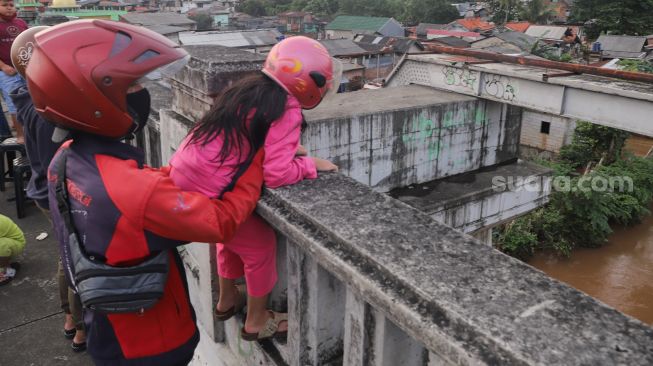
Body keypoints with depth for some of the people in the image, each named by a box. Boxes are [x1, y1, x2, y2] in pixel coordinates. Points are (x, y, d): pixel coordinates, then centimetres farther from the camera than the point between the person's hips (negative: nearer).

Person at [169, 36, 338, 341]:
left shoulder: (249, 87, 8)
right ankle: (257, 322, 29)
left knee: (233, 234, 29)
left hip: (181, 176, 8)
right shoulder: (286, 109, -16)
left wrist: (286, 149, 9)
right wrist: (313, 164, -4)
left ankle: (227, 300, 48)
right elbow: (276, 176, -20)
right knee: (260, 245, 12)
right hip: (206, 193, -8)